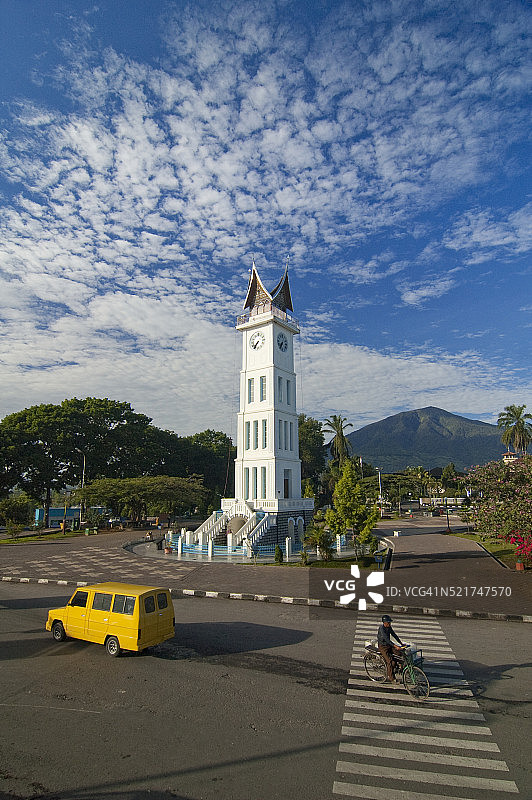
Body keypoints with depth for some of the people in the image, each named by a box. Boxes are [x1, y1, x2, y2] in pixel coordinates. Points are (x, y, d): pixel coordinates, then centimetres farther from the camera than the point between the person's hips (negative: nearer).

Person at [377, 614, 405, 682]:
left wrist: (401, 643, 3)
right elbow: (386, 639, -32)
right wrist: (395, 646, -39)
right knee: (389, 661, -20)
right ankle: (391, 678, -9)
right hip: (382, 647, -7)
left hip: (389, 645, 7)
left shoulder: (389, 627, 3)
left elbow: (394, 635, 11)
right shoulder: (381, 628, -23)